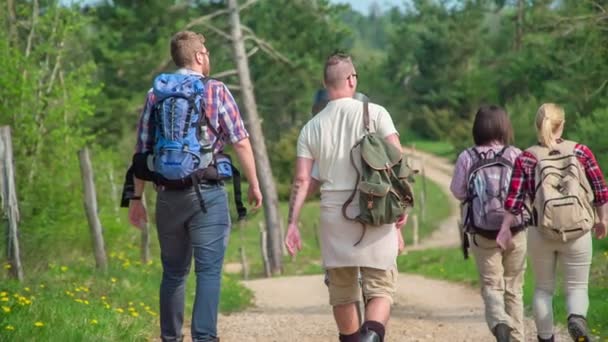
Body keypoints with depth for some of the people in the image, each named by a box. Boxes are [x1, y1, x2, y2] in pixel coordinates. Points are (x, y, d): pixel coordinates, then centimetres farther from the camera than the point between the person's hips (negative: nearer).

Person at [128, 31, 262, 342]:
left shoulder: (156, 95, 7)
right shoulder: (216, 91, -2)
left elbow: (142, 150, 6)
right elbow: (240, 142, -4)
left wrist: (137, 197, 11)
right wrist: (254, 184, 6)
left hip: (168, 195, 4)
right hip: (207, 193, -4)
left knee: (173, 271, 15)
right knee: (209, 271, -2)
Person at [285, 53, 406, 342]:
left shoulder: (312, 127, 7)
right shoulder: (375, 113, 0)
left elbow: (301, 180, 2)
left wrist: (292, 223, 2)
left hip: (333, 216, 2)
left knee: (342, 293, 15)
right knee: (380, 288, -2)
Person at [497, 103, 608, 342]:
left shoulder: (526, 158, -1)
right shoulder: (580, 152, 0)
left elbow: (514, 199, -5)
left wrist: (505, 229, 1)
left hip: (541, 232, 1)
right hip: (578, 232, -1)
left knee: (543, 288, 16)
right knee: (577, 286, 8)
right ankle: (577, 317, -23)